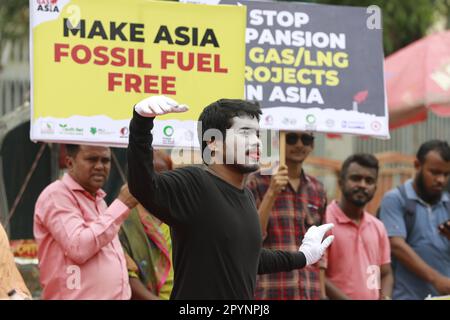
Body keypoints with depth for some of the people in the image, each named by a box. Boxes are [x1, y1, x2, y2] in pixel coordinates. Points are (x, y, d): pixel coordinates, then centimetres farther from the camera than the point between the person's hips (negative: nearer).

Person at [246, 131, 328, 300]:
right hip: (269, 292, -5)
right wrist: (271, 193, -16)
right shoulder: (257, 182, 0)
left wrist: (322, 294, 13)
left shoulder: (317, 190, 14)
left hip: (310, 293, 5)